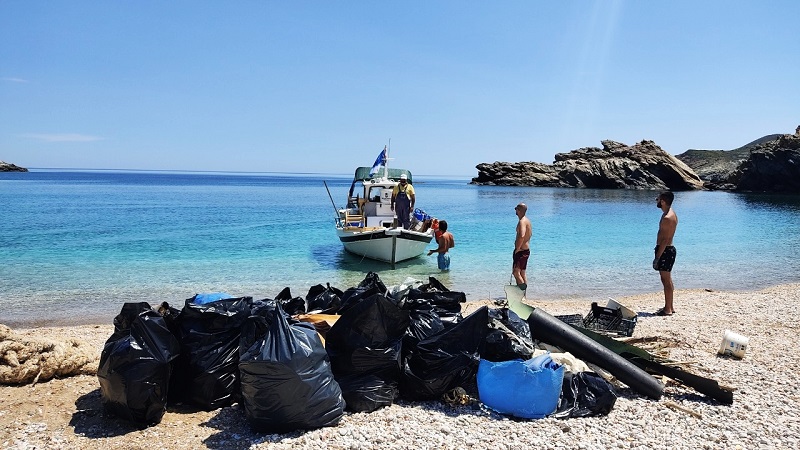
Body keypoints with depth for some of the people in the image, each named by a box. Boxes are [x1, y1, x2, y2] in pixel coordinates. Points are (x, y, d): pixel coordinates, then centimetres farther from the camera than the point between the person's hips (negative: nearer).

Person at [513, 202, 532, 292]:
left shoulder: (522, 222, -19)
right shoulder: (527, 220, 13)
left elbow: (522, 236, -34)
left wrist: (517, 249, -24)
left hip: (521, 251, -10)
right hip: (526, 250, 10)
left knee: (516, 272, -12)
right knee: (522, 273, 15)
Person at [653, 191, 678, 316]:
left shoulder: (667, 218, -21)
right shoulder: (671, 214, 12)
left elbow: (665, 240, -23)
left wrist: (657, 258, -21)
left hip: (665, 251, -11)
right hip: (668, 250, 11)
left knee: (666, 280, -3)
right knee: (667, 280, 17)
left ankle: (667, 309, 4)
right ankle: (669, 307, 26)